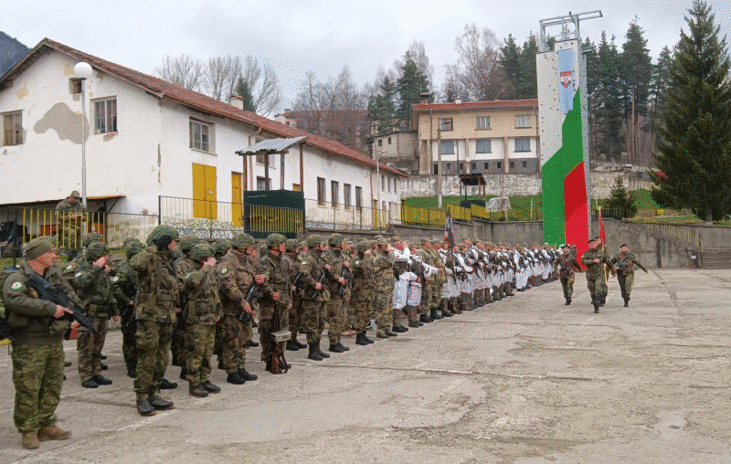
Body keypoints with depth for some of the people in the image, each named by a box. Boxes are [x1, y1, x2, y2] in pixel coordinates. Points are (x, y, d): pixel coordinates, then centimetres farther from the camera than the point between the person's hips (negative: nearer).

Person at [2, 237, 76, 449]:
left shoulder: (55, 275, 13)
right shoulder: (17, 278, -11)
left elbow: (71, 295, 22)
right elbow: (14, 300, -30)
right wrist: (50, 308, -28)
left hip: (55, 342, 7)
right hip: (29, 345, -7)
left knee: (52, 386, 14)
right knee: (28, 389, -1)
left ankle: (46, 426, 26)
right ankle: (28, 431, 12)